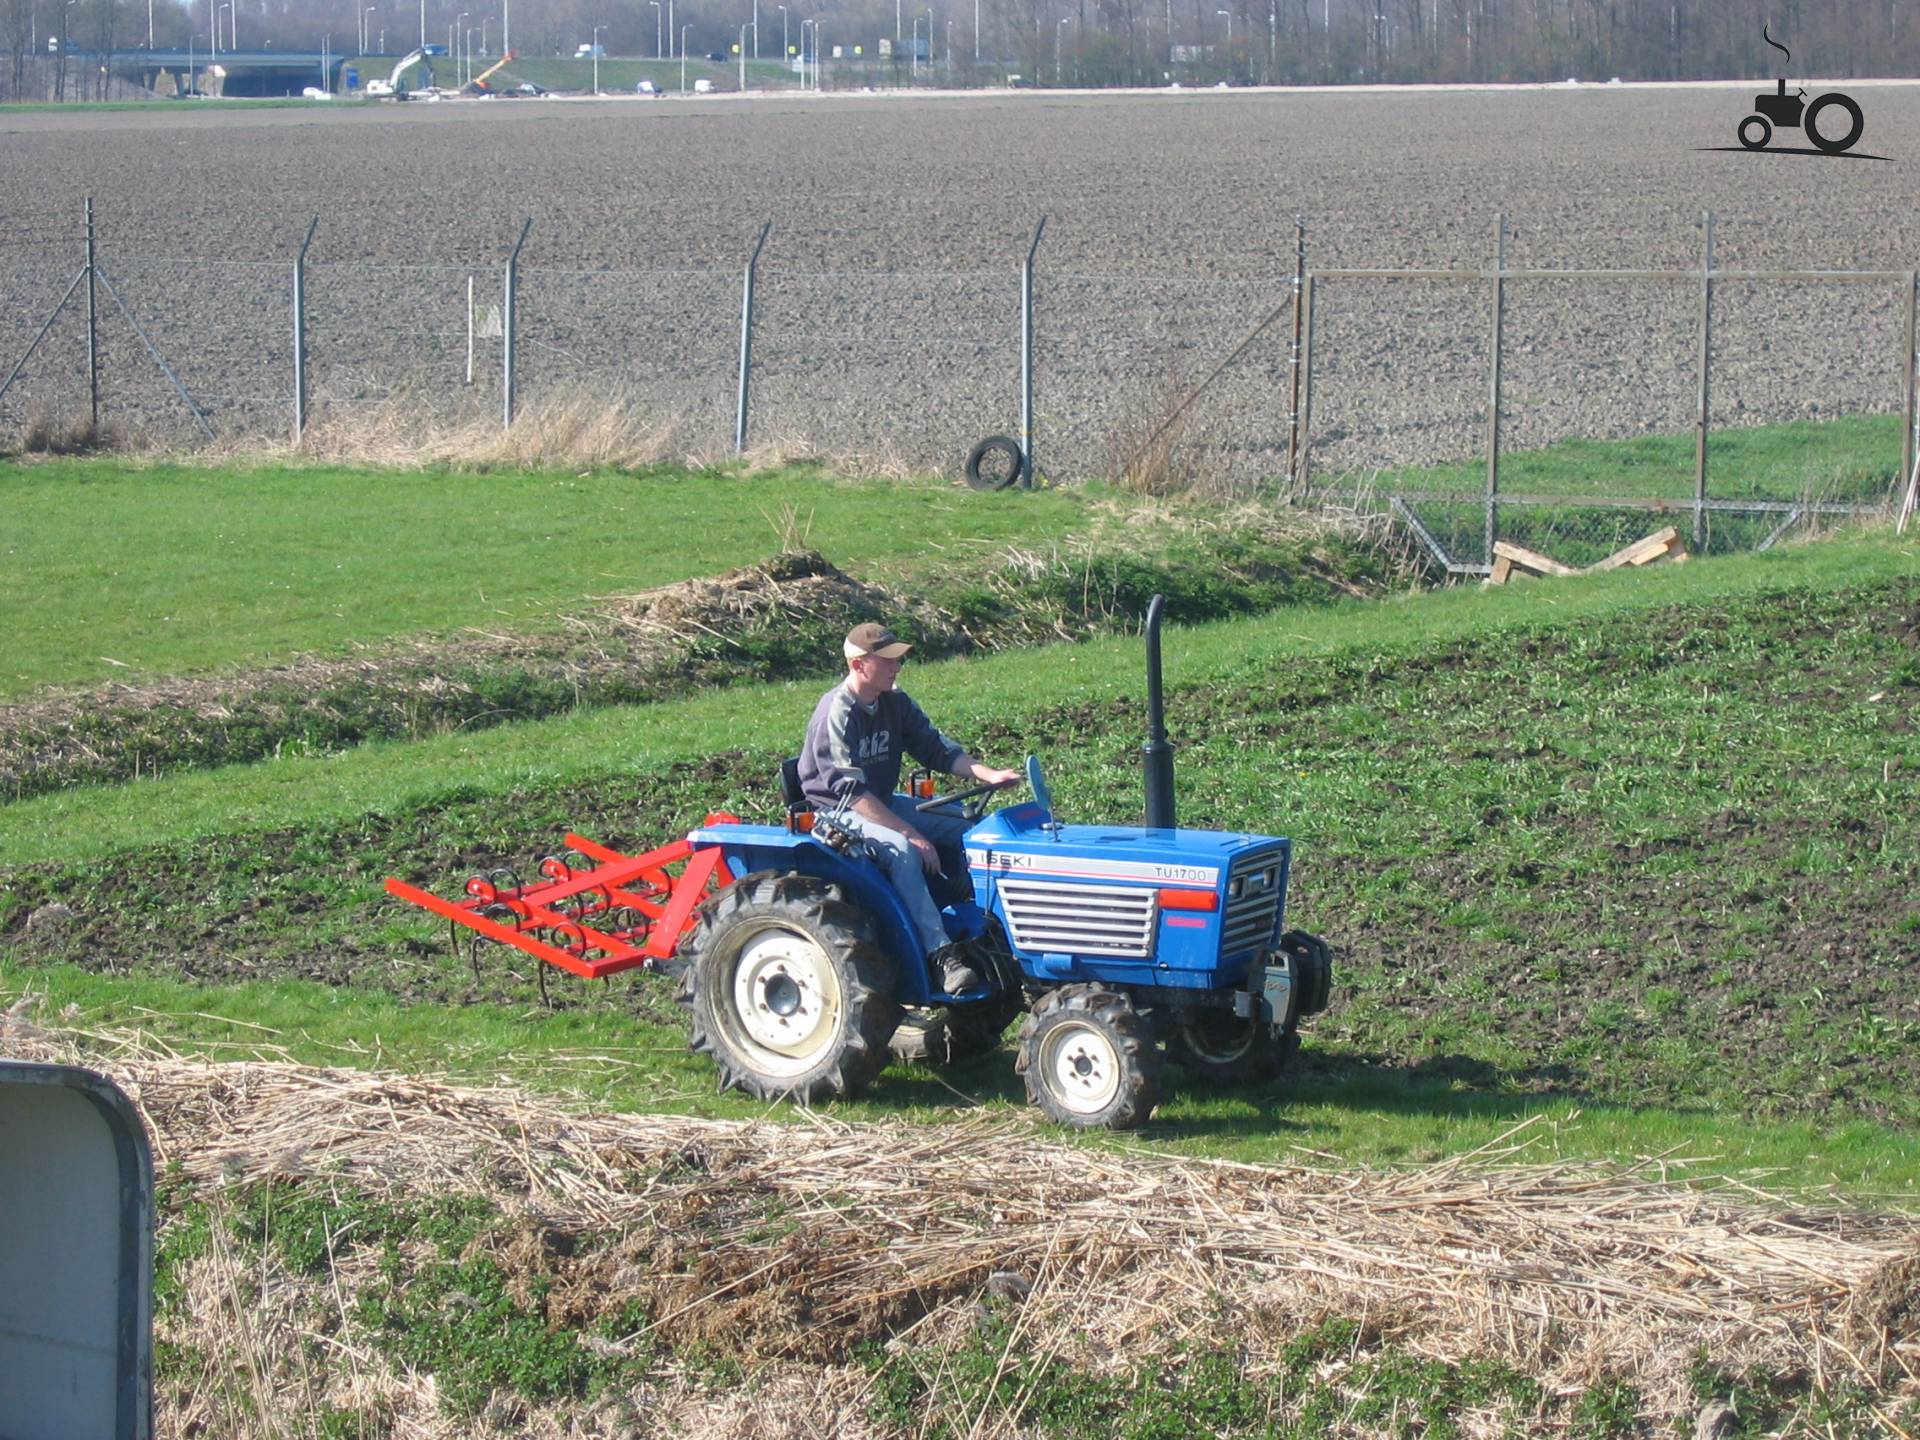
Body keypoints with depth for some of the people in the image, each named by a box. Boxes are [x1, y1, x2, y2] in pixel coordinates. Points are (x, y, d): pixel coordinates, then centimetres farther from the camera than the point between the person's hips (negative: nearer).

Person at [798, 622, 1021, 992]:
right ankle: (941, 955, -38)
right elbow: (853, 792, -27)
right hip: (838, 813, -8)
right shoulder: (836, 714, -21)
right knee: (900, 850, -35)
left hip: (883, 803, 8)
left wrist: (987, 774, -16)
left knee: (967, 831, -6)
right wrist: (911, 833, -31)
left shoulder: (895, 703, 3)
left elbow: (936, 749, 3)